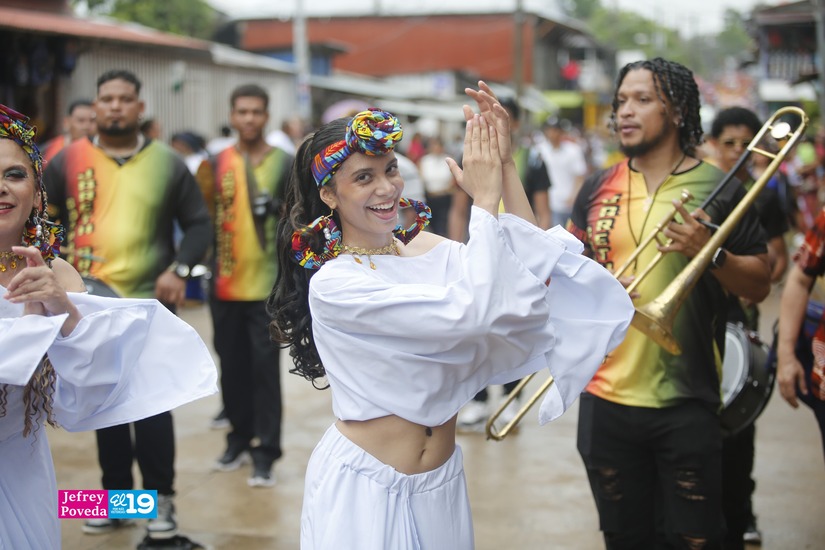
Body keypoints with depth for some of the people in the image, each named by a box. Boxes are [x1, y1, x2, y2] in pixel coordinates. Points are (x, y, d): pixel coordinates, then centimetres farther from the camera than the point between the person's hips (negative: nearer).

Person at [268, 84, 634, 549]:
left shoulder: (429, 250, 2)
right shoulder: (332, 284, -17)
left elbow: (535, 269, -11)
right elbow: (467, 313, -27)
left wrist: (505, 166, -15)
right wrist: (485, 201, -21)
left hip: (442, 479, 6)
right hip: (366, 487, -5)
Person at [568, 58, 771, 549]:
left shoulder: (717, 190, -2)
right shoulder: (598, 190, 8)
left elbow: (759, 286, 0)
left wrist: (712, 253, -17)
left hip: (687, 403, -3)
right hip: (606, 398, 4)